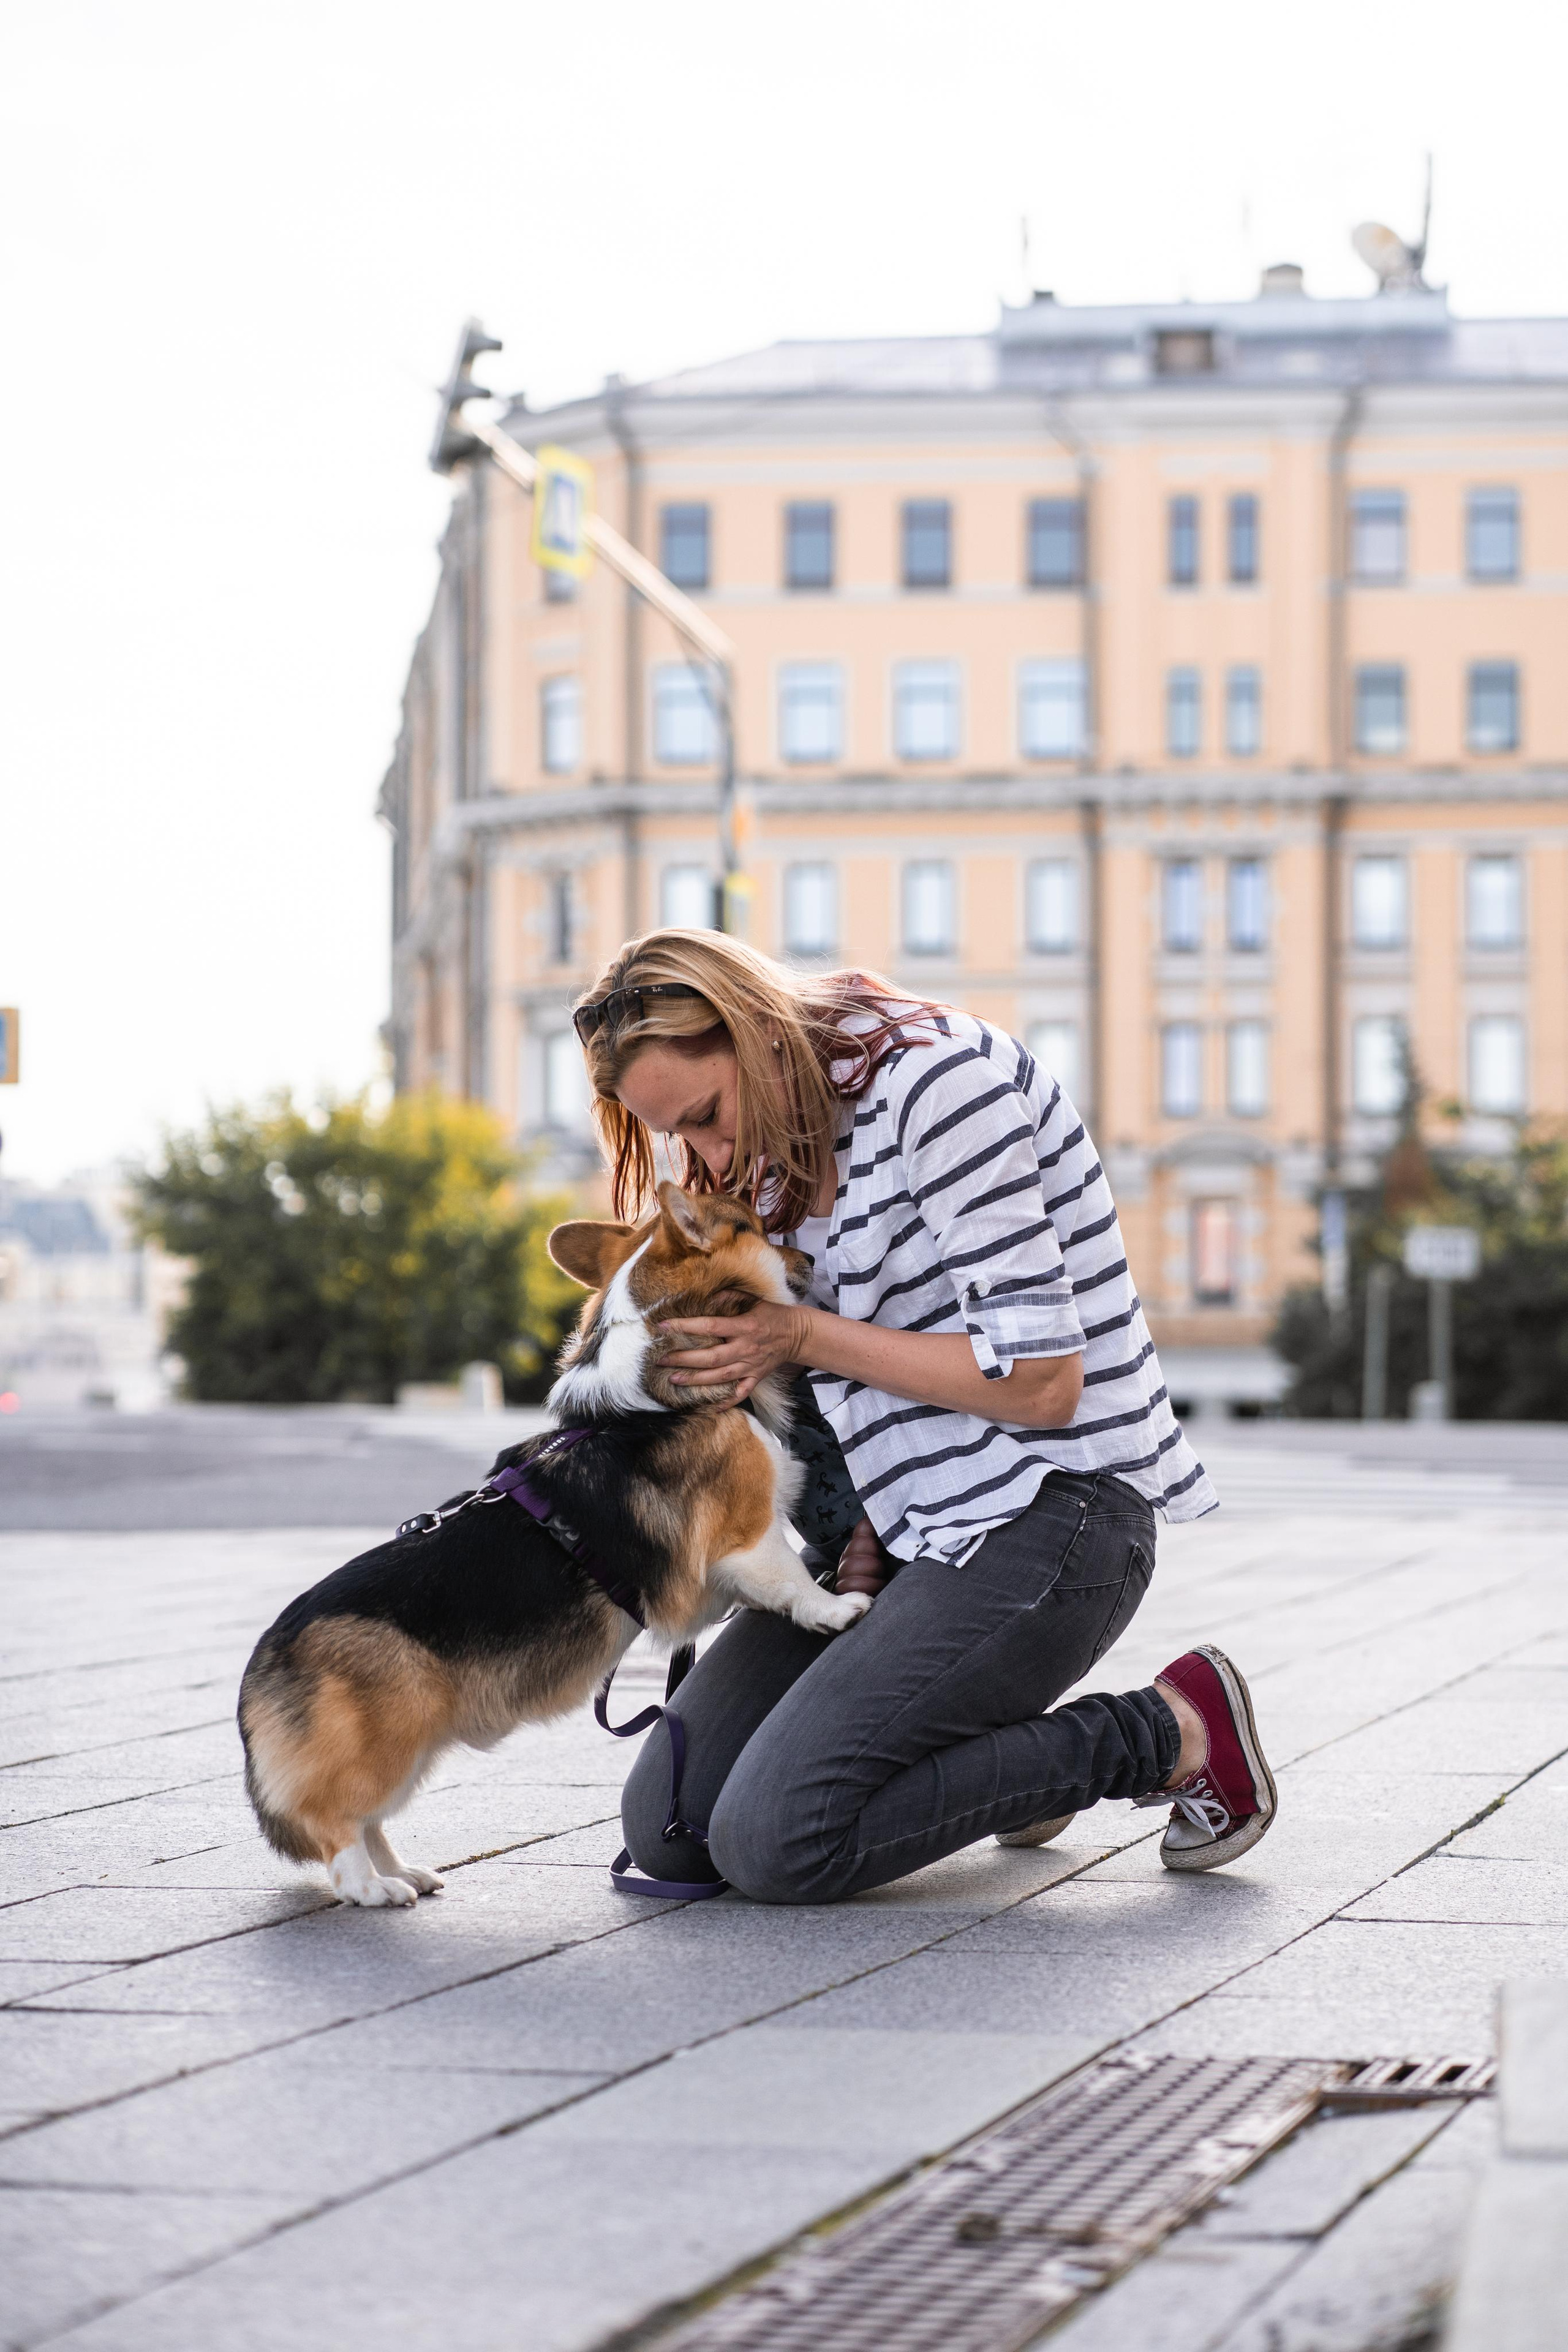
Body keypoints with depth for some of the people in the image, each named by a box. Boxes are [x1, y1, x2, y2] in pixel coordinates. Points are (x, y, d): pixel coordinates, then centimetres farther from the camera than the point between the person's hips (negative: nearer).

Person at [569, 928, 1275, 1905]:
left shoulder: (936, 1080, -17)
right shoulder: (787, 1138, 10)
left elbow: (1038, 1380, -20)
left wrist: (806, 1339, -15)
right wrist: (845, 1522, -1)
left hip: (1049, 1510, -9)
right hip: (891, 1524, 9)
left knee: (774, 1839, -20)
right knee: (667, 1825, -2)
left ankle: (1173, 1734, -5)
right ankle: (998, 1747, 17)